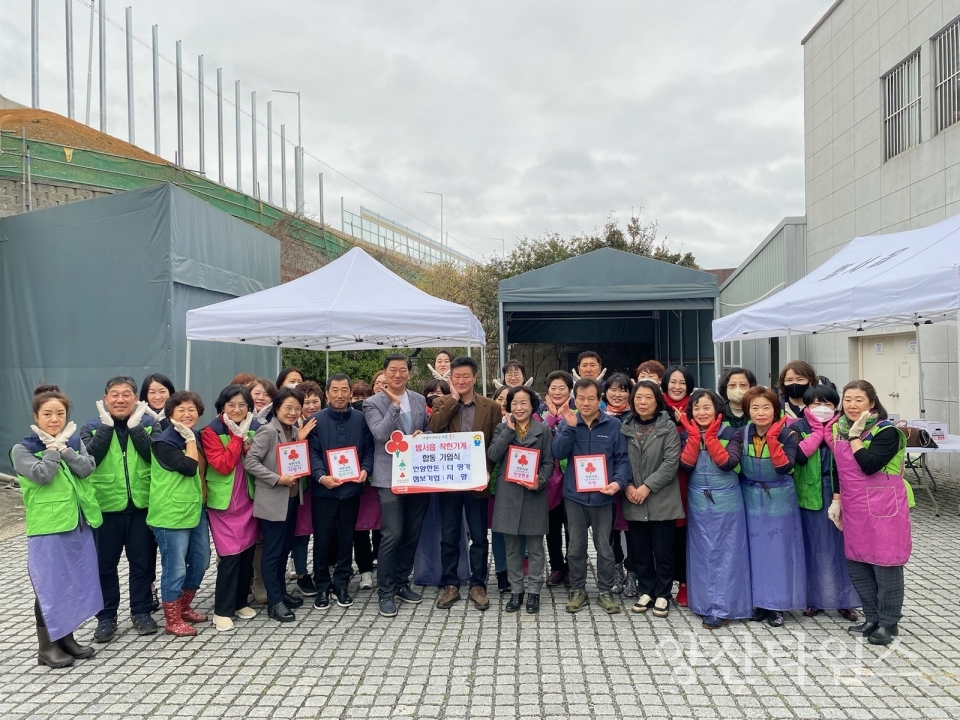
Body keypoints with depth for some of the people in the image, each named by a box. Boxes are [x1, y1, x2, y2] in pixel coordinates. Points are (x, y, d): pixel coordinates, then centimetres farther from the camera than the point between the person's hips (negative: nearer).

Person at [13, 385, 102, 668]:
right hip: (47, 529, -5)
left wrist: (62, 446, -14)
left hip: (79, 525, 5)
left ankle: (66, 638, 27)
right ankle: (46, 646, 15)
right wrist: (53, 447, -10)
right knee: (50, 586, 2)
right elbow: (42, 475, -20)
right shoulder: (22, 449, -4)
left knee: (75, 583, 12)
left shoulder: (74, 441, 7)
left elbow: (86, 468, -9)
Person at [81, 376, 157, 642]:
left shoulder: (148, 424, 1)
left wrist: (134, 425, -18)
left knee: (143, 562, 9)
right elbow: (89, 458, -16)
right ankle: (106, 616, 22)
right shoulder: (92, 428, 2)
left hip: (141, 505, 0)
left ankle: (142, 612, 23)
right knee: (105, 564, 9)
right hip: (106, 506, 0)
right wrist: (107, 425, -16)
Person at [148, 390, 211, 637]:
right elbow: (188, 468, -24)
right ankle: (173, 621, 11)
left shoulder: (196, 437, 11)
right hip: (172, 513, -8)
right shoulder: (164, 441, -13)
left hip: (197, 510, 8)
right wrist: (189, 439, -16)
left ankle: (184, 608, 32)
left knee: (200, 562, 15)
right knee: (175, 568, -2)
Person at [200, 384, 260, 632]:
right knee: (230, 555, -9)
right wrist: (237, 436, -17)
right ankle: (222, 611, 3)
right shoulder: (211, 432, -9)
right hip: (224, 503, -5)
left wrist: (246, 441, -14)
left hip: (248, 500, 5)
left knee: (248, 552, 9)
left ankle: (240, 602, 25)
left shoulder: (253, 427, 6)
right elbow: (223, 465, -19)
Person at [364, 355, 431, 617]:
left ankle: (402, 583, 28)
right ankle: (385, 592, 8)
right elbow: (380, 434, -18)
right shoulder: (373, 403, -3)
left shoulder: (420, 400, 10)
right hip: (391, 478, -5)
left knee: (412, 535, 12)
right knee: (392, 536, -6)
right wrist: (394, 404, -18)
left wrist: (422, 435, -5)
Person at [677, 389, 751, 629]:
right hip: (698, 502, 3)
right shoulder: (687, 434, 4)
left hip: (726, 501, -3)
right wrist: (694, 437, -14)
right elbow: (685, 465, -8)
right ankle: (705, 603, 18)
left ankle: (721, 607, 3)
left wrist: (711, 438, -19)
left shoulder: (730, 433, -5)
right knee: (702, 553, 8)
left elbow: (728, 463, -18)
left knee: (725, 553, -1)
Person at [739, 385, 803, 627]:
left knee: (779, 549, 2)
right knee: (756, 549, 7)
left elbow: (785, 467, -22)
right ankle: (760, 600, 19)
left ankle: (777, 604, 12)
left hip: (779, 500, -2)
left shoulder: (787, 434, -10)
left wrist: (772, 438, -27)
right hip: (751, 499, 3)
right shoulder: (742, 434, -2)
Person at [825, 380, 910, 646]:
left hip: (883, 508, -7)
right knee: (856, 564, 12)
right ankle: (872, 617, 28)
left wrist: (855, 436, -19)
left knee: (885, 564, 2)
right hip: (854, 508, 7)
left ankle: (889, 622, 17)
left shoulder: (886, 432, -13)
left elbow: (869, 465, -25)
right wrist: (836, 501, 11)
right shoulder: (839, 429, 6)